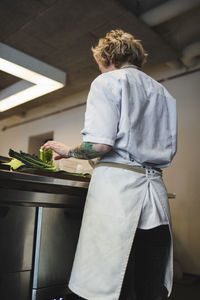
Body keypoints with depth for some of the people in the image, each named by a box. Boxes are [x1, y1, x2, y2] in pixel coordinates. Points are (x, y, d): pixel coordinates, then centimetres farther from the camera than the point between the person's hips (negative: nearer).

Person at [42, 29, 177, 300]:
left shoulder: (108, 82, 2)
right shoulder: (164, 93, 22)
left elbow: (100, 145, -12)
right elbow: (169, 151, 18)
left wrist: (67, 150, 6)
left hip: (118, 184, -7)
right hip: (155, 188, 7)